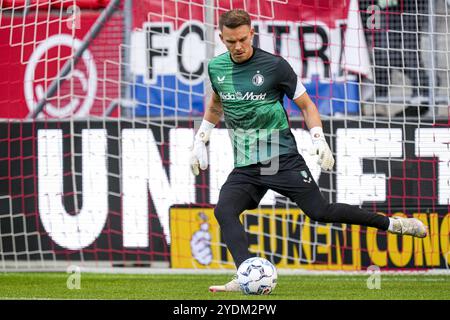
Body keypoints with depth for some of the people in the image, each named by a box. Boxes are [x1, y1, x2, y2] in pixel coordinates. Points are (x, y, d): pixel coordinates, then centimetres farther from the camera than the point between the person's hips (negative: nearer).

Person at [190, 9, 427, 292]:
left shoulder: (274, 66, -7)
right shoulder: (216, 68, 5)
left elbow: (306, 104, 2)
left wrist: (319, 139, -11)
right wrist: (200, 140, 23)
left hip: (282, 159, -4)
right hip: (245, 167, 4)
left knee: (320, 211, -7)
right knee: (224, 210, -21)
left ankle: (391, 224, 11)